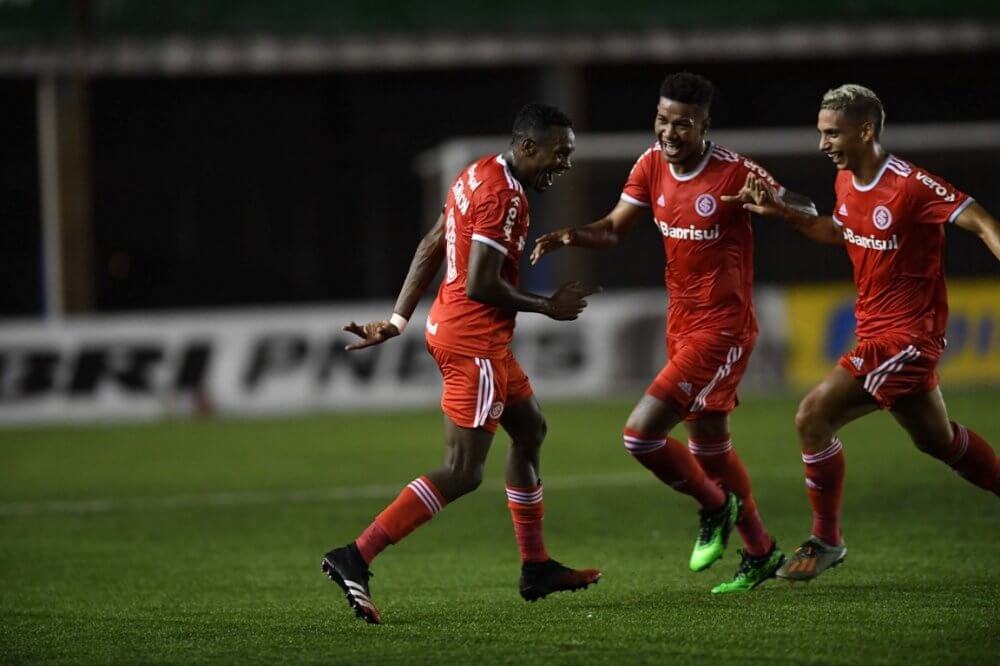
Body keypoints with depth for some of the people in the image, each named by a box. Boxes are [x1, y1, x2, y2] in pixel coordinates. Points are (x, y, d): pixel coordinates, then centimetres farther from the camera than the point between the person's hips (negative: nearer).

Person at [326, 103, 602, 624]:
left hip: (449, 325, 11)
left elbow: (431, 247, 16)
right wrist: (547, 307, -10)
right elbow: (480, 286, -23)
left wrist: (398, 320, 18)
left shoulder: (481, 175, 11)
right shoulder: (502, 196, -19)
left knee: (530, 429, 23)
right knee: (462, 474, -10)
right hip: (474, 341, -11)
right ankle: (355, 558, -15)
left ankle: (535, 567, 30)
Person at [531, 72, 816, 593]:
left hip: (722, 329, -8)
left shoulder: (734, 173, -18)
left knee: (641, 434, -15)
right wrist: (571, 236, -14)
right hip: (682, 325, 8)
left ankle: (715, 506, 11)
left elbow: (807, 212, -9)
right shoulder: (652, 165, 0)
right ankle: (760, 553, 36)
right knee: (708, 442, 20)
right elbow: (613, 229, 7)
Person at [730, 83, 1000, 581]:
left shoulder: (910, 185, -19)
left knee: (814, 417, -7)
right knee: (937, 439, 13)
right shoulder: (846, 181, 6)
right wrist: (782, 213, 15)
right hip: (877, 332, 8)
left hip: (903, 336, -8)